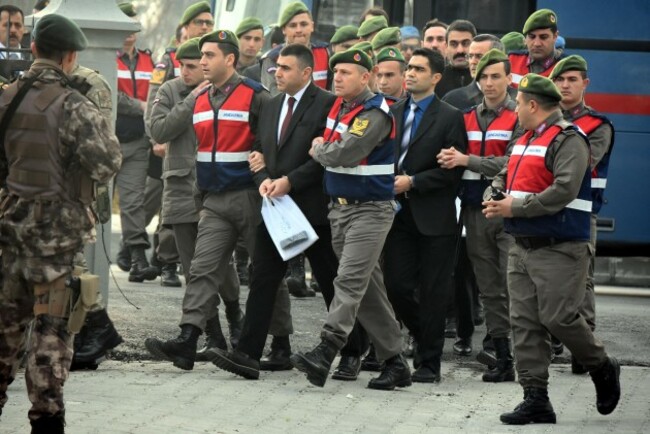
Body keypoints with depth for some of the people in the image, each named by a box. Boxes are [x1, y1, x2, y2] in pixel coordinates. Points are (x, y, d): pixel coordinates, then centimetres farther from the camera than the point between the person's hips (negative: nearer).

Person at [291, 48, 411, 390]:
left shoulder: (375, 113, -15)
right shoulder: (339, 105, 11)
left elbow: (346, 153, -23)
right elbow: (331, 150, 26)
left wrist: (319, 149, -7)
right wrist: (322, 149, 6)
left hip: (370, 209, -9)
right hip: (340, 206, 9)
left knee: (350, 280, -16)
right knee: (368, 287, 9)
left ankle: (325, 353, -26)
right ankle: (394, 362, 14)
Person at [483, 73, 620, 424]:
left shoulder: (568, 140, -11)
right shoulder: (525, 140, 18)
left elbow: (564, 191, -23)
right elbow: (505, 177, 26)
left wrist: (516, 207, -19)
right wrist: (497, 200, 2)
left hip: (559, 250, -9)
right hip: (522, 248, 9)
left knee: (558, 317, -10)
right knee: (524, 323, 3)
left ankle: (603, 370, 15)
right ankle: (535, 400, 5)